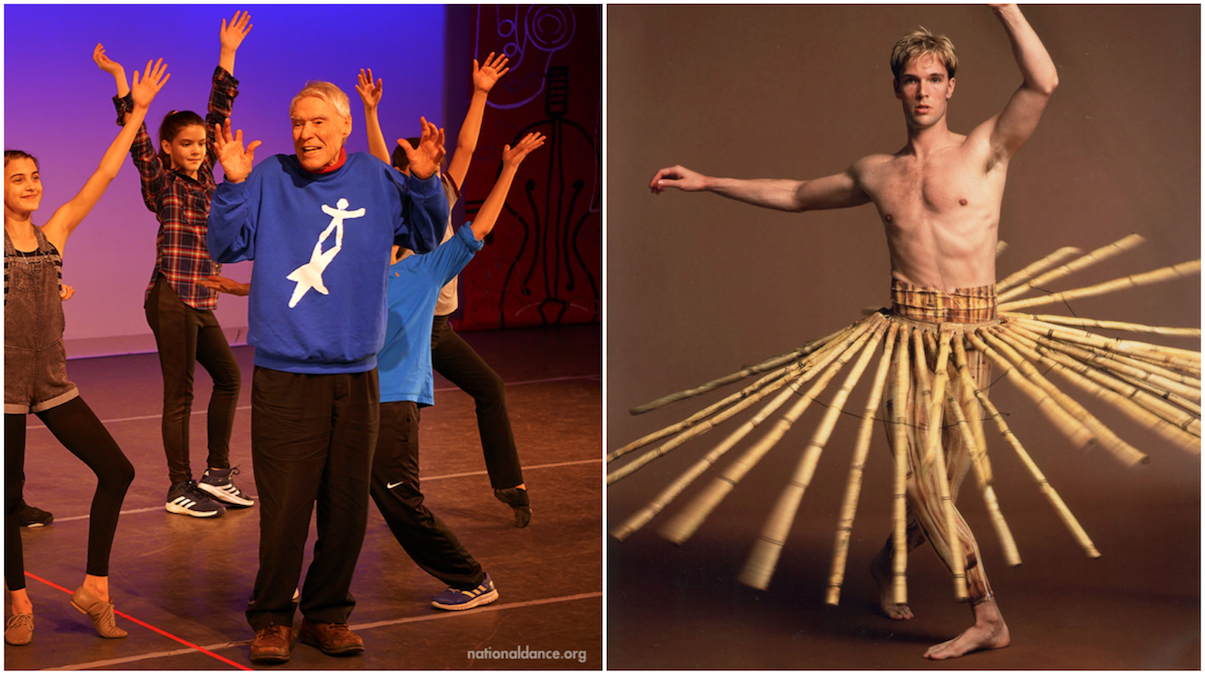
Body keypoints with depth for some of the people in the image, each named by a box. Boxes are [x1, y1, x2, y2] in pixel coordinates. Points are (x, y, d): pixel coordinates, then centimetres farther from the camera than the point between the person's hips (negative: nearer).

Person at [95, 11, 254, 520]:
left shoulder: (204, 176, 11)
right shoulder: (161, 183, -4)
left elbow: (219, 114, 11)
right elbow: (136, 136, -16)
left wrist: (227, 54, 9)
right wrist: (120, 79, -24)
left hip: (202, 300, 8)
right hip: (172, 298, -8)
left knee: (228, 376, 14)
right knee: (180, 393, -3)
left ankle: (216, 473, 23)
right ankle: (180, 488, 3)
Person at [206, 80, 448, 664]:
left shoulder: (375, 180, 7)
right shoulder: (270, 178, 1)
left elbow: (427, 238, 15)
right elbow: (225, 247, -4)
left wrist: (425, 182, -1)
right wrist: (232, 185, -17)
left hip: (356, 374, 3)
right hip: (284, 375, -3)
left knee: (347, 506, 8)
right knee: (283, 507, -3)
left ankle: (327, 614, 23)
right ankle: (273, 618, 13)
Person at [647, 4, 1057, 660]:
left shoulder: (984, 150, 4)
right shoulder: (876, 173, 16)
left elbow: (1043, 82, -12)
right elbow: (797, 195, 31)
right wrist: (707, 182, 33)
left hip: (971, 331, -2)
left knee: (942, 476, -2)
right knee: (921, 476, -6)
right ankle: (987, 615, 5)